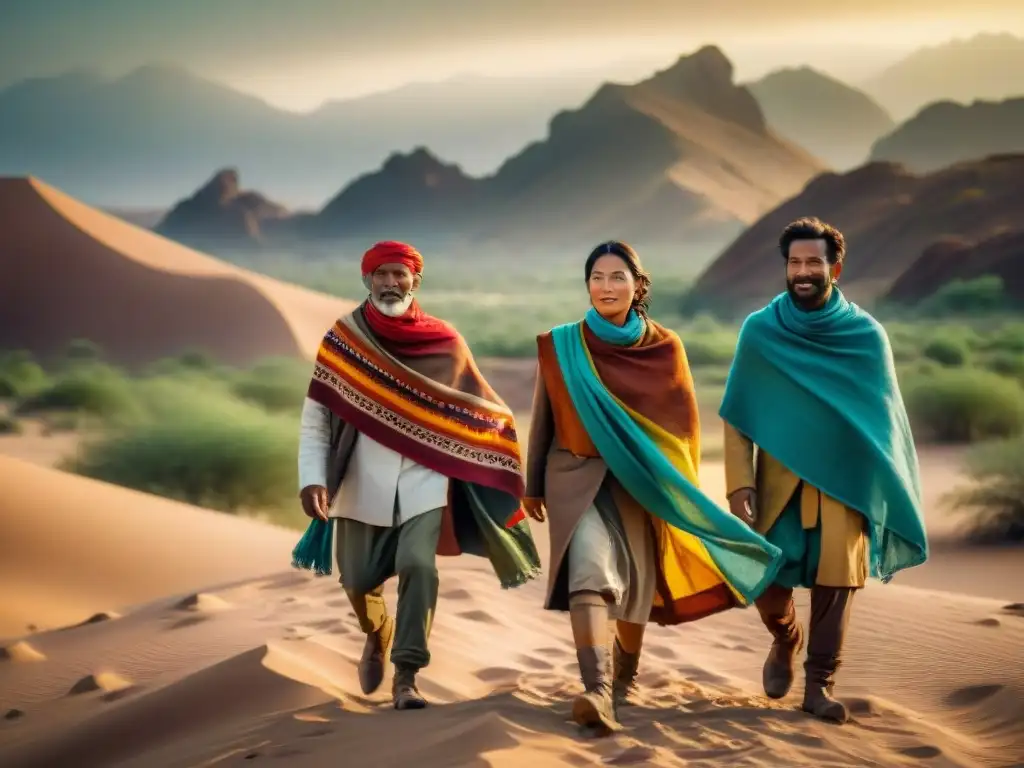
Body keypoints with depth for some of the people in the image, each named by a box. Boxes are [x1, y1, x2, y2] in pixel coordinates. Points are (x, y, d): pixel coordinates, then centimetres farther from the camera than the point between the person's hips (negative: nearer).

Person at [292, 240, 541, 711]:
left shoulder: (444, 343, 0)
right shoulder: (343, 339, -2)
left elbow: (479, 410, 9)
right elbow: (315, 416, -3)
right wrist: (312, 478, -15)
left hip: (424, 478, -1)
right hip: (363, 482, 1)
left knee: (417, 564, -19)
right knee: (358, 579, 6)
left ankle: (406, 676, -9)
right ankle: (378, 634, 41)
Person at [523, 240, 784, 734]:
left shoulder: (664, 348, 1)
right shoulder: (560, 346, 0)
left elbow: (684, 424, 7)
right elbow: (543, 419, 8)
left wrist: (676, 486, 3)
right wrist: (533, 485, 12)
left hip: (639, 481, 2)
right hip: (577, 476, -1)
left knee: (632, 584, 11)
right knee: (590, 569, -23)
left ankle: (624, 677, 37)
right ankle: (597, 692, -33)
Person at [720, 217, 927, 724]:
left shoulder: (866, 335, 0)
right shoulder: (760, 331, -1)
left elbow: (885, 417, 8)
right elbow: (736, 415, 1)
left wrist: (888, 491, 7)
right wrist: (739, 484, -8)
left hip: (845, 481, 0)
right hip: (778, 478, 0)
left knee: (836, 581, -6)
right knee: (768, 579, 0)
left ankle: (820, 683, 7)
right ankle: (784, 641, 32)